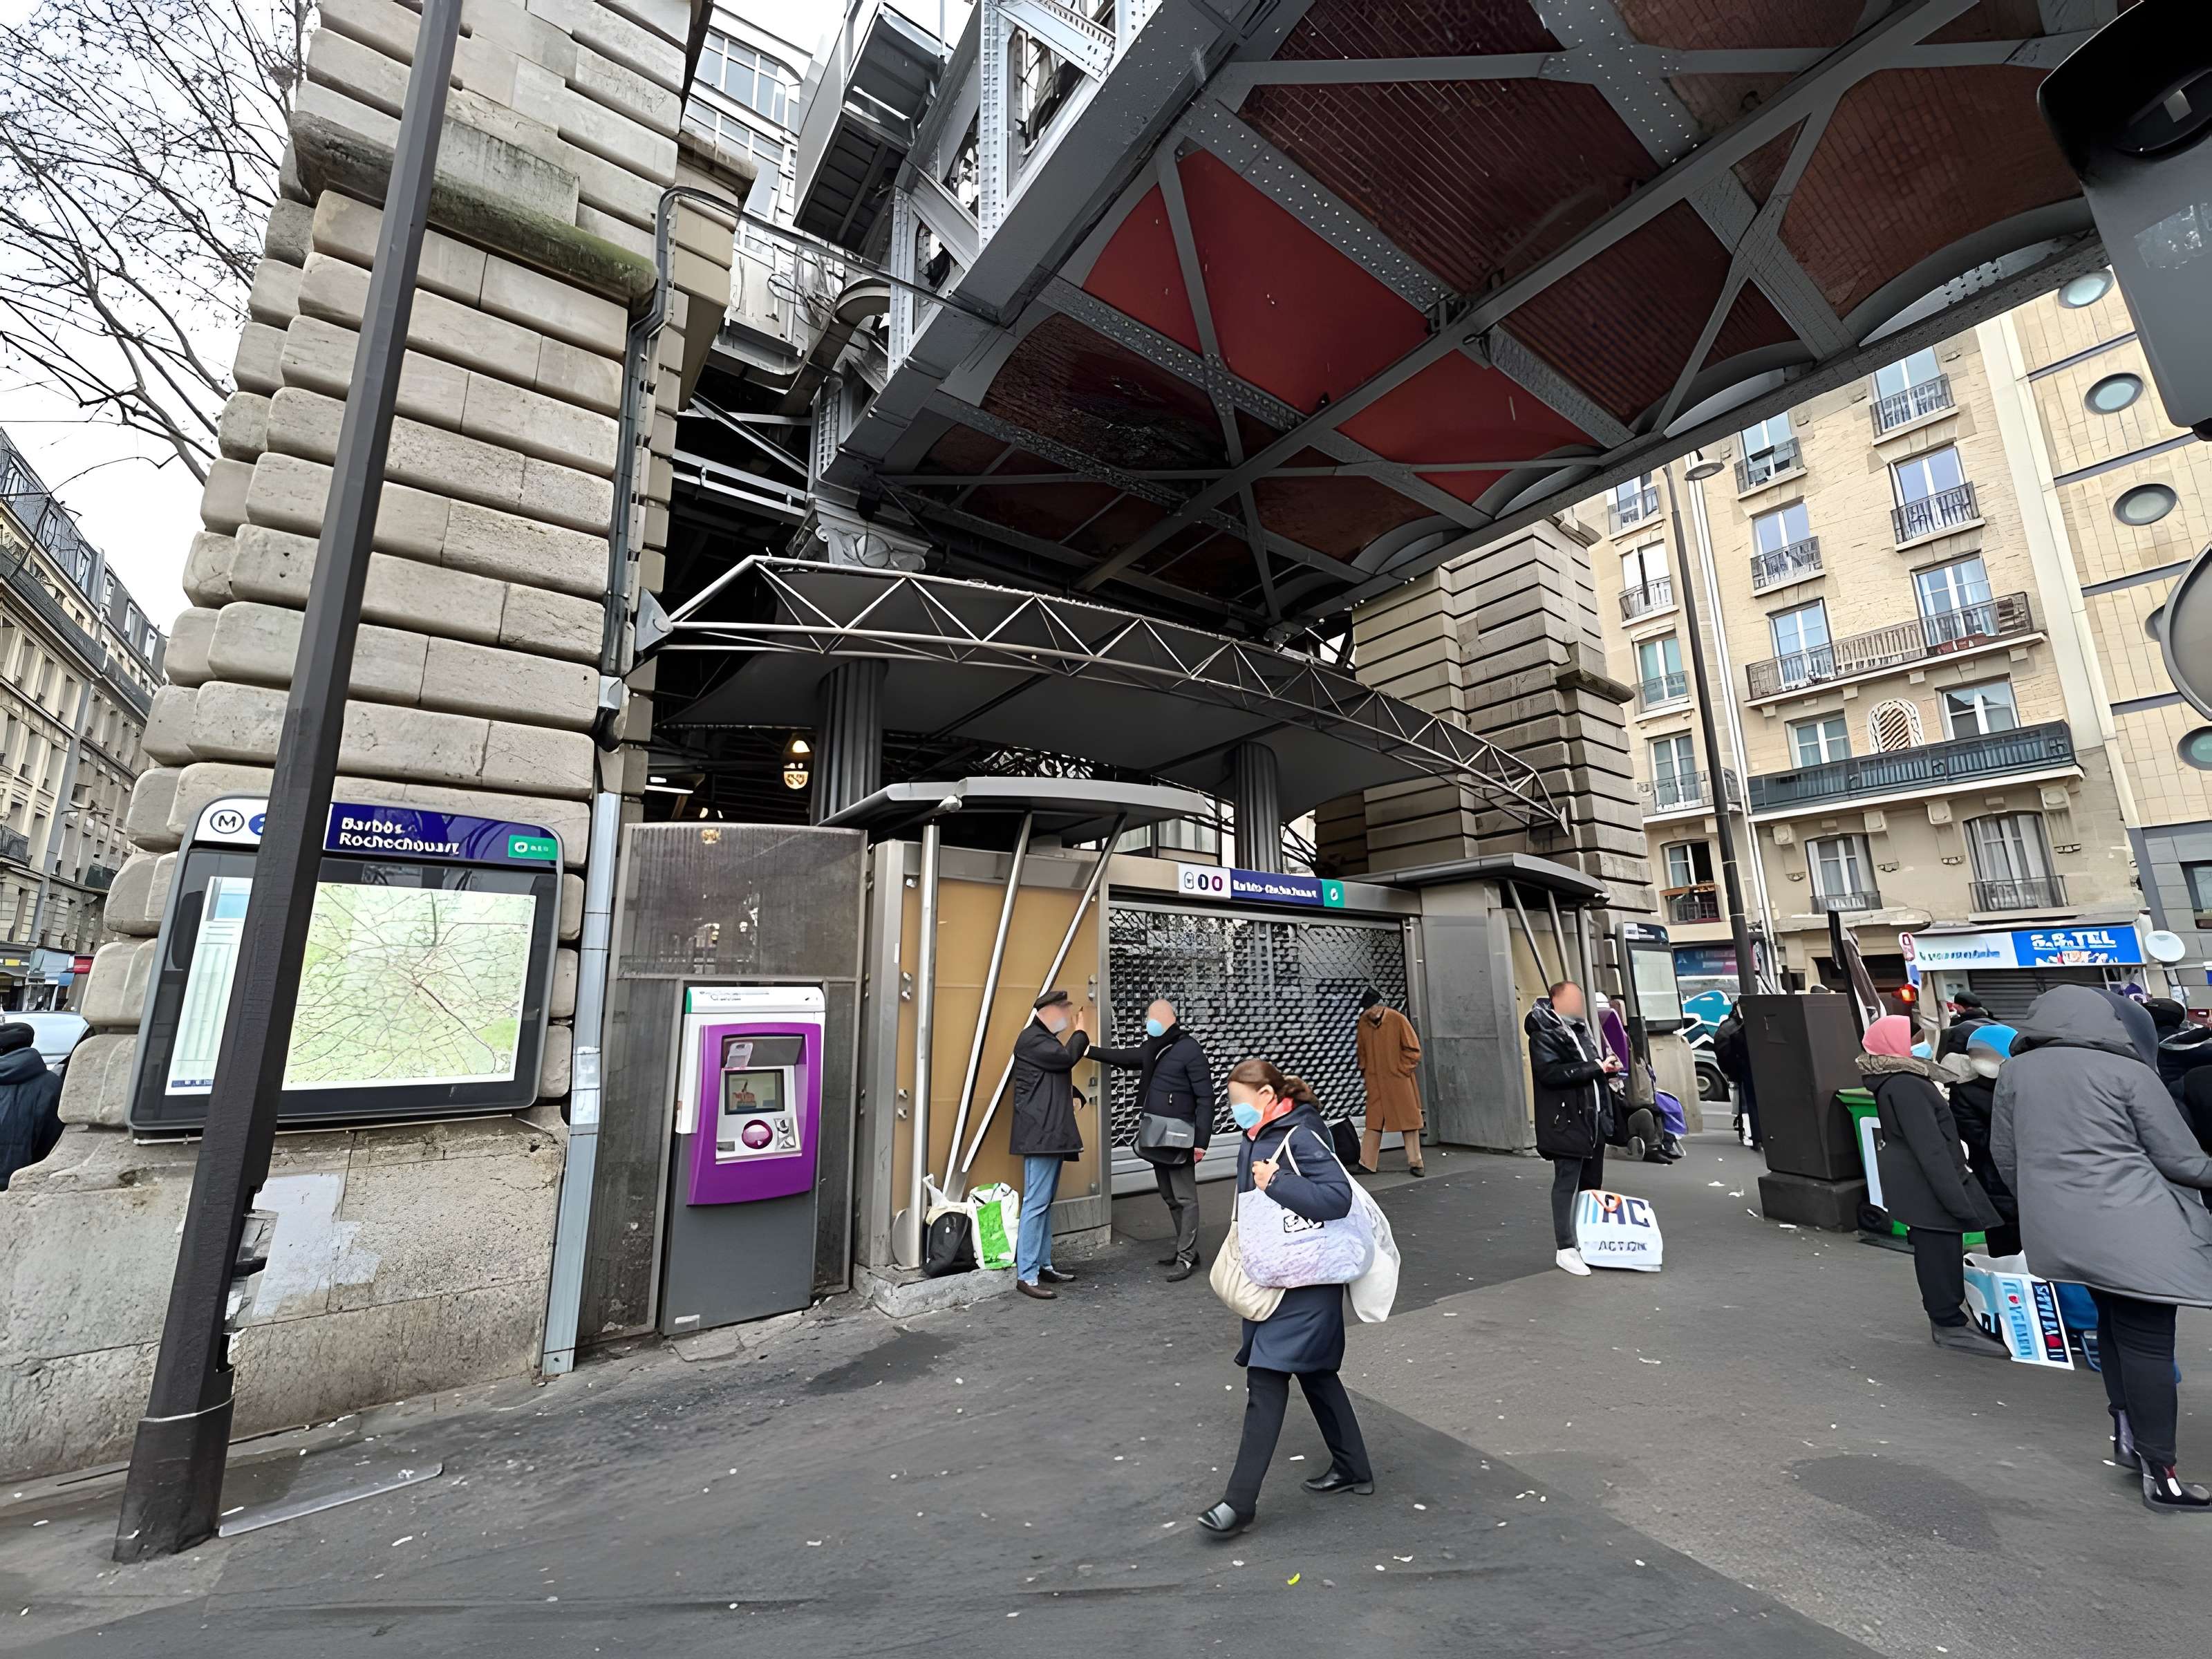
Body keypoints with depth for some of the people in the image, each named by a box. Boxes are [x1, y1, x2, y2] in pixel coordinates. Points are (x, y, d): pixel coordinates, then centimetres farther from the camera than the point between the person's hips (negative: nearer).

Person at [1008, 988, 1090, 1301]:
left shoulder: (1046, 1040, 20)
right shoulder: (1032, 1038, -12)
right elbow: (1066, 1058, -22)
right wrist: (1081, 1031, -5)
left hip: (1052, 1132, 10)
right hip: (1040, 1133, -10)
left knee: (1045, 1202, 13)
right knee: (1036, 1202, -9)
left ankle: (1043, 1265, 20)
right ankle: (1026, 1275, -4)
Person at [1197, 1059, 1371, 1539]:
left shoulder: (1300, 1137, -20)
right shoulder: (1253, 1140, 6)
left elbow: (1338, 1197, -30)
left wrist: (1274, 1182, -28)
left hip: (1305, 1284, -9)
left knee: (1266, 1381, -5)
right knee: (1314, 1371, 21)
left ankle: (1240, 1502, 5)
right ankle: (1353, 1468, 39)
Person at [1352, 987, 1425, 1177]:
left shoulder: (1398, 1020, -12)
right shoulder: (1363, 1023, -1)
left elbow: (1413, 1050, -7)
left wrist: (1401, 1070, -8)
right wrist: (1365, 1071, 7)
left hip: (1399, 1080, -3)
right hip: (1375, 1082, 3)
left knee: (1408, 1119, 5)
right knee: (1374, 1121, 7)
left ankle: (1415, 1163, 14)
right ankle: (1367, 1163, 11)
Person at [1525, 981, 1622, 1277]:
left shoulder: (1581, 1030, 16)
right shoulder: (1544, 1035, -12)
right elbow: (1551, 1073, -24)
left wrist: (1607, 1068, 4)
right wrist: (1596, 1068, -20)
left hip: (1593, 1120, 9)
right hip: (1566, 1122, -9)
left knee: (1592, 1184, 14)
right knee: (1566, 1183, -5)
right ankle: (1566, 1249, 1)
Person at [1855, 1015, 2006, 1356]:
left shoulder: (1898, 1080, 10)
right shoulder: (1904, 1085, -24)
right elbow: (1928, 1146, -25)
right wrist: (1956, 1195, -24)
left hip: (1919, 1182, 11)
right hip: (1925, 1183, -11)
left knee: (1936, 1250, 19)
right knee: (1940, 1252, 0)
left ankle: (1945, 1317, 30)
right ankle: (1950, 1325, 9)